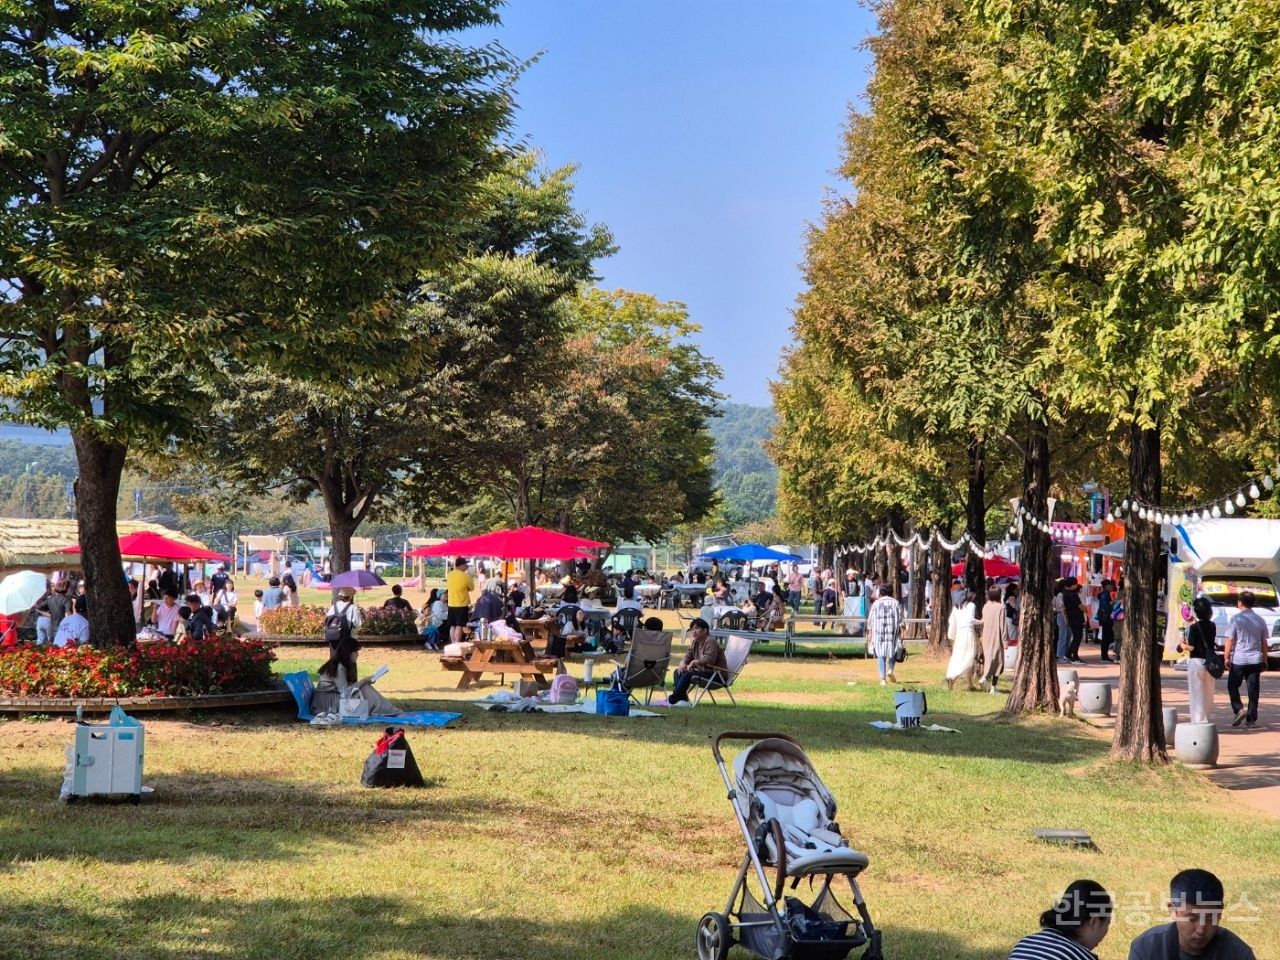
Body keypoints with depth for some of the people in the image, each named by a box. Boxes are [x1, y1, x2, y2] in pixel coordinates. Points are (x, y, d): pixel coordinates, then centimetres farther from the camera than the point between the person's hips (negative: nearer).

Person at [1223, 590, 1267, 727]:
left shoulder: (1236, 619, -7)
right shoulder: (1260, 620, 6)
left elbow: (1230, 640, -9)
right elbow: (1264, 642, 9)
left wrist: (1226, 657, -3)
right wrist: (1264, 660, 16)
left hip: (1239, 659, -4)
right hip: (1255, 660, 4)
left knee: (1232, 686, 10)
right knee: (1253, 689, 7)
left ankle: (1239, 709, -7)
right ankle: (1251, 717, 8)